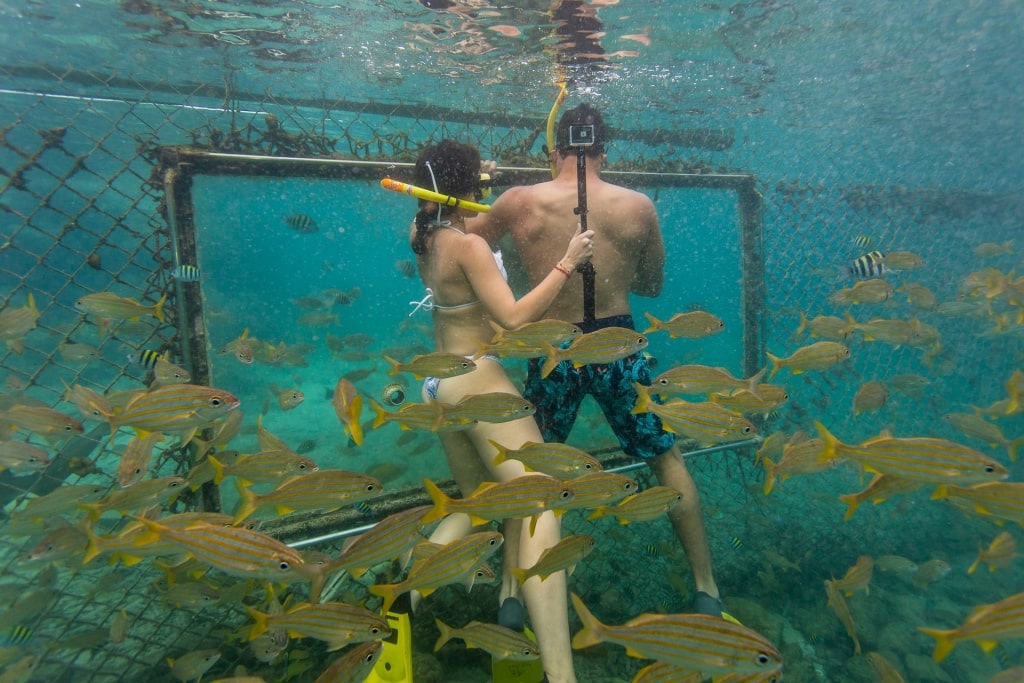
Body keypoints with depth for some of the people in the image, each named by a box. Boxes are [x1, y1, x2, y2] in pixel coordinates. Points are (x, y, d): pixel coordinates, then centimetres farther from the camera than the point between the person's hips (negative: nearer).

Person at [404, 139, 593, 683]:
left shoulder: (421, 236, 9)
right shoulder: (468, 244, -14)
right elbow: (514, 317, -21)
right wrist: (567, 264, -16)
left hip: (439, 384, 9)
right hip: (477, 379, -9)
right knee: (540, 504, -13)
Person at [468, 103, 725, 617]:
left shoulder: (519, 202, -5)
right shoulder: (639, 206, -3)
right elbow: (653, 286, 9)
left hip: (553, 353, 0)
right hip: (617, 348, 1)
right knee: (668, 460, 19)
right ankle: (706, 591, 29)